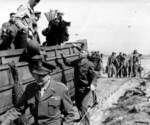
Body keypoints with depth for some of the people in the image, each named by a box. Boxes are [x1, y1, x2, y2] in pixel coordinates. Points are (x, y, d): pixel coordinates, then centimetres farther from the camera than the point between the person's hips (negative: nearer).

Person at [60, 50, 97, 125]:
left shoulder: (89, 64, -16)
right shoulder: (76, 62, 3)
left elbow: (94, 76, -18)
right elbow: (68, 63, 24)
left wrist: (92, 84, -34)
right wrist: (63, 57, 11)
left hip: (85, 89, -7)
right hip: (77, 87, 7)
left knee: (83, 106, -12)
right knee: (78, 104, 18)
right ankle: (82, 117, 40)